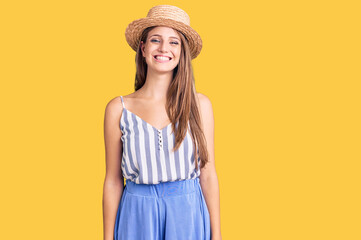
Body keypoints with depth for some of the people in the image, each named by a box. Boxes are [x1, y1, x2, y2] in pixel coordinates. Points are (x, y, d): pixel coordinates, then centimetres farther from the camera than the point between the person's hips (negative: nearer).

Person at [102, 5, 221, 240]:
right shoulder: (118, 109, -5)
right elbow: (113, 181, -1)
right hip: (137, 219, 0)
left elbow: (208, 175, -1)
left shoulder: (199, 104, -3)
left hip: (188, 214, 1)